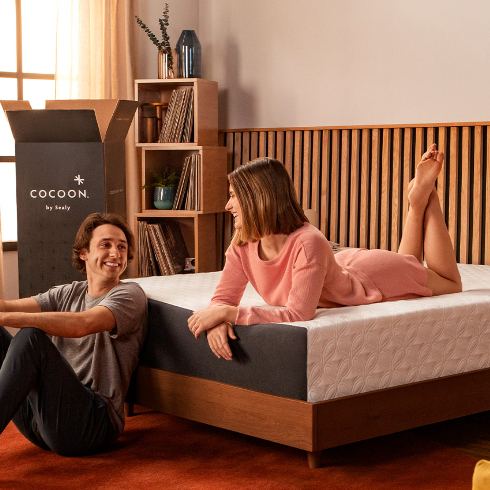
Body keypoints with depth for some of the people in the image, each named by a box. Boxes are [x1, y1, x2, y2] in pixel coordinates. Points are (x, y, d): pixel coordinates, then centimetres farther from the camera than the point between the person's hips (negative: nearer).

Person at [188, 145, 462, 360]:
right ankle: (417, 203, 39)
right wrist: (218, 320, -47)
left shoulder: (308, 243, -47)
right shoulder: (243, 246, -28)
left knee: (449, 283, 23)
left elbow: (298, 314, -51)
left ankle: (424, 196, 29)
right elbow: (223, 298, -23)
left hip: (371, 277, -5)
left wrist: (229, 313, -54)